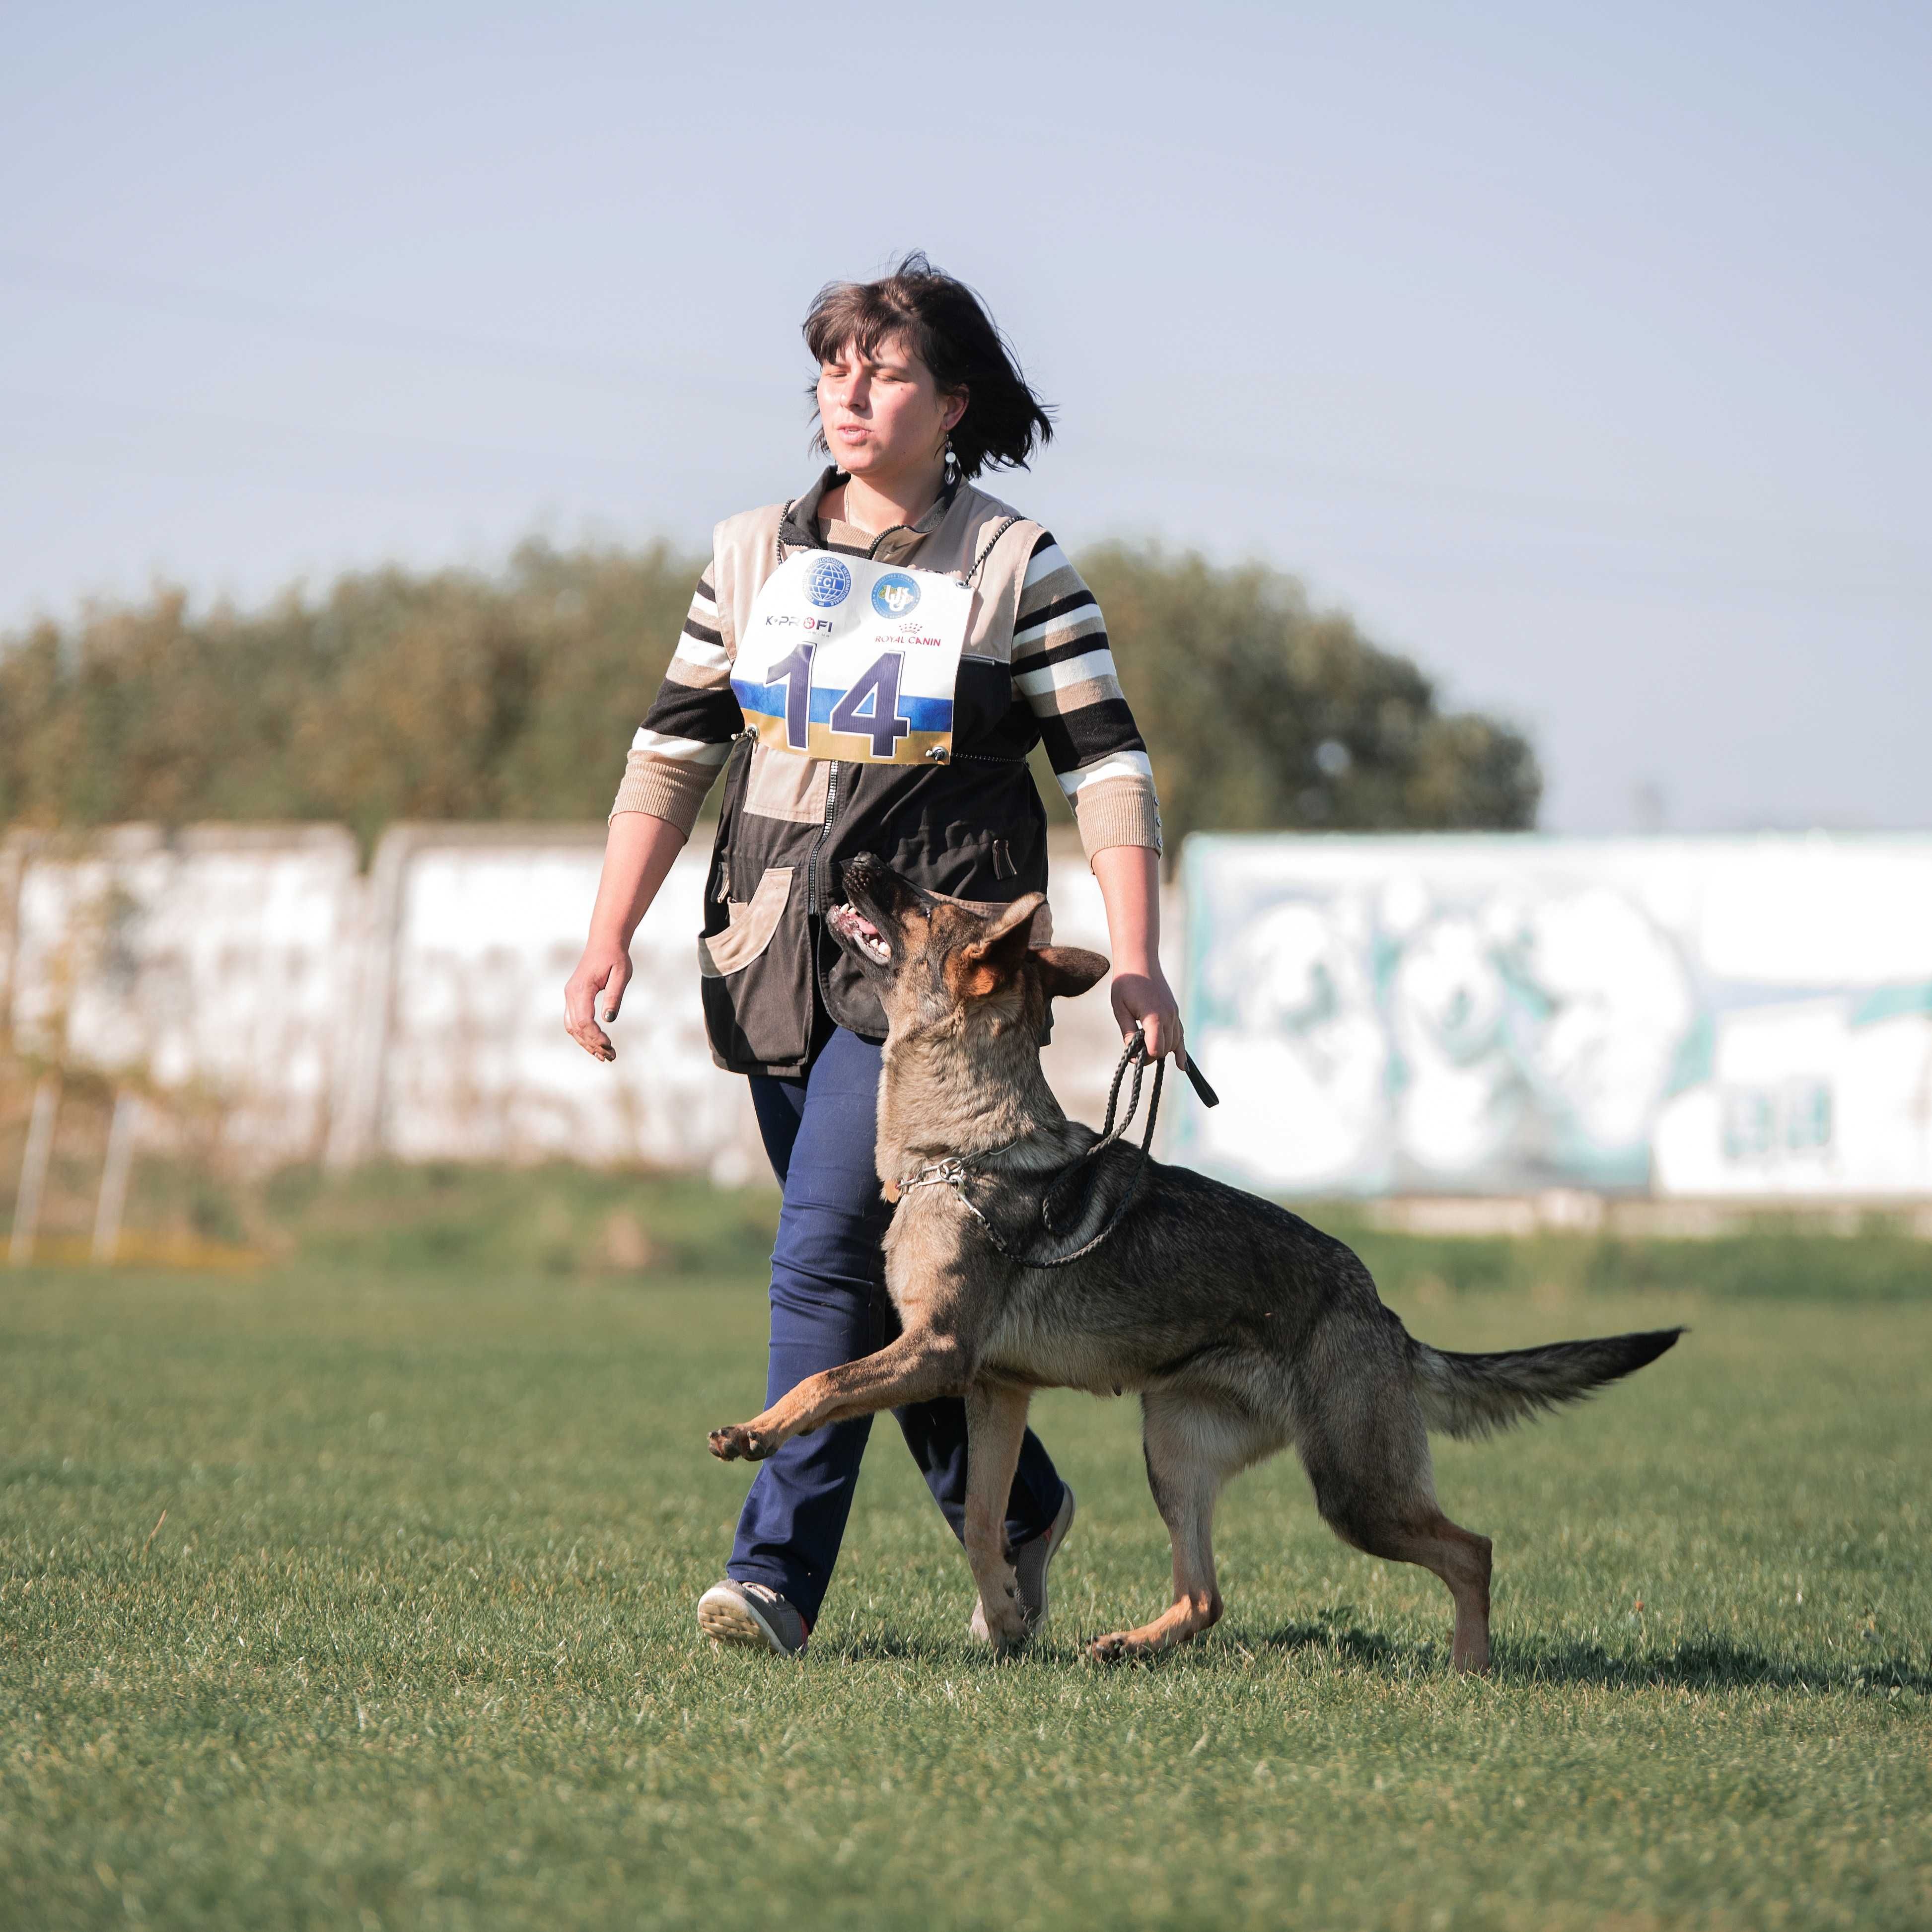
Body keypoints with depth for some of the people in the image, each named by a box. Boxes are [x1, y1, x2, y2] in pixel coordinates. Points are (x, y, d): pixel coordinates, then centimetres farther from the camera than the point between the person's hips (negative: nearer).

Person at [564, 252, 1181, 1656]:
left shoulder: (1019, 568, -2)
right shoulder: (754, 555, 10)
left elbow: (1109, 765, -4)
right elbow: (673, 754, 11)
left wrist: (1135, 962, -13)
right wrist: (610, 939, 4)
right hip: (776, 959, 5)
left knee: (827, 1248, -16)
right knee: (879, 1272, 12)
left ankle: (779, 1568, -14)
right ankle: (1019, 1508, 32)